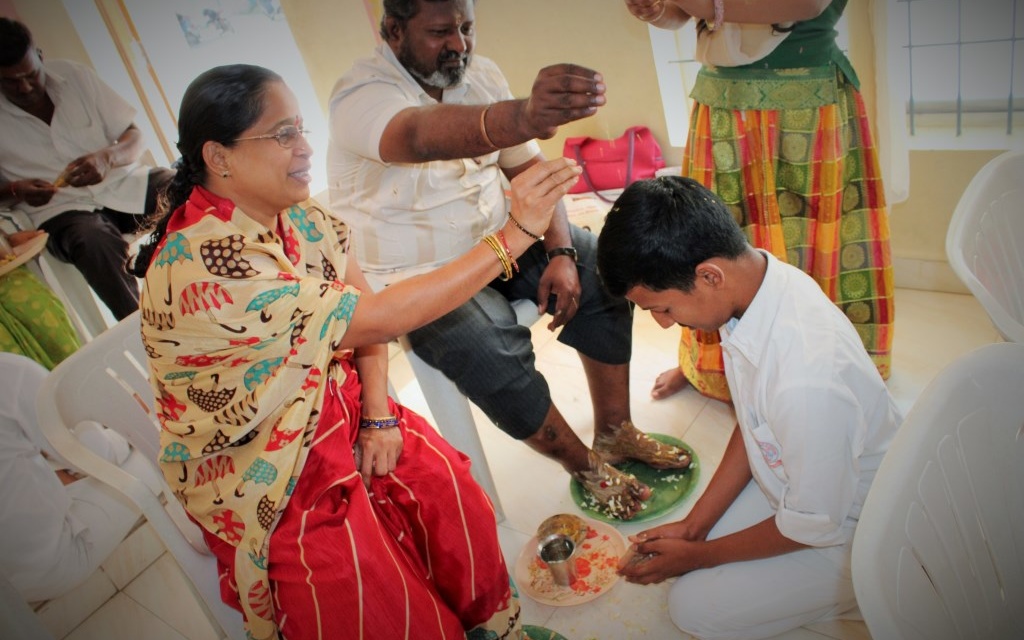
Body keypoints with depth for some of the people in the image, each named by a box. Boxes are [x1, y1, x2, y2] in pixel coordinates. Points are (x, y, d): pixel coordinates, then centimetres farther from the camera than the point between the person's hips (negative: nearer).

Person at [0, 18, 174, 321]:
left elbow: (135, 138, 4)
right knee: (96, 242, -38)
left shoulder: (73, 75, 5)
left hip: (121, 182, 3)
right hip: (60, 207, -2)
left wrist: (107, 157, -18)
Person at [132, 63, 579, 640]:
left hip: (332, 408, 6)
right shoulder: (201, 266, -29)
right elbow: (376, 319, -31)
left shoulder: (295, 213, -4)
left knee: (450, 492, -12)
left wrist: (378, 414, -13)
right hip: (260, 470, -5)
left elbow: (363, 310, 2)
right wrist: (513, 235, -31)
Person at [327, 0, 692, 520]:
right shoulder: (361, 93, -21)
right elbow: (424, 136, -46)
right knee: (496, 355, -30)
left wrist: (560, 252, -14)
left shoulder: (480, 73, 1)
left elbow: (531, 168, 1)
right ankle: (586, 465, -3)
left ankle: (614, 433, 5)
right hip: (413, 278, -6)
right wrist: (525, 117, -66)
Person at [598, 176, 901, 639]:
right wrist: (693, 526, 0)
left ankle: (853, 589, 9)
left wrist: (696, 555, -9)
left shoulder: (806, 380, -41)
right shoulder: (751, 274, -16)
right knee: (672, 545, 5)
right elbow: (751, 425, -2)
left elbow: (816, 526, -23)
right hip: (797, 482, 7)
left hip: (847, 529, -7)